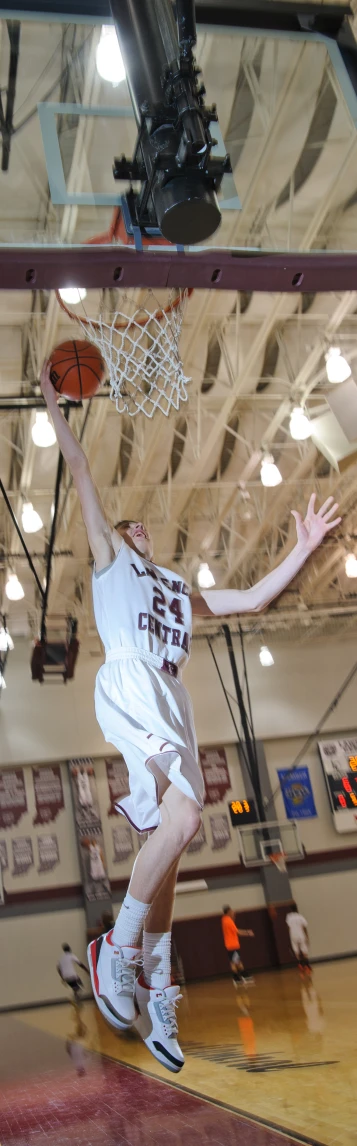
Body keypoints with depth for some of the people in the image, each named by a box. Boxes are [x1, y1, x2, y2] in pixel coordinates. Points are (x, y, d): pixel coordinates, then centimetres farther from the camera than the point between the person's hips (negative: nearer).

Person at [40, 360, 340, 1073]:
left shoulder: (179, 587, 34)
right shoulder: (108, 556, 21)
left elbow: (253, 599, 30)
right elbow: (79, 468, 18)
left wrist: (303, 550, 23)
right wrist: (52, 397, 18)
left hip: (171, 697, 6)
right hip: (127, 682, -6)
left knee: (167, 837, 0)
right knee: (184, 814, -25)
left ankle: (155, 995, 6)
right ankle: (119, 946, -12)